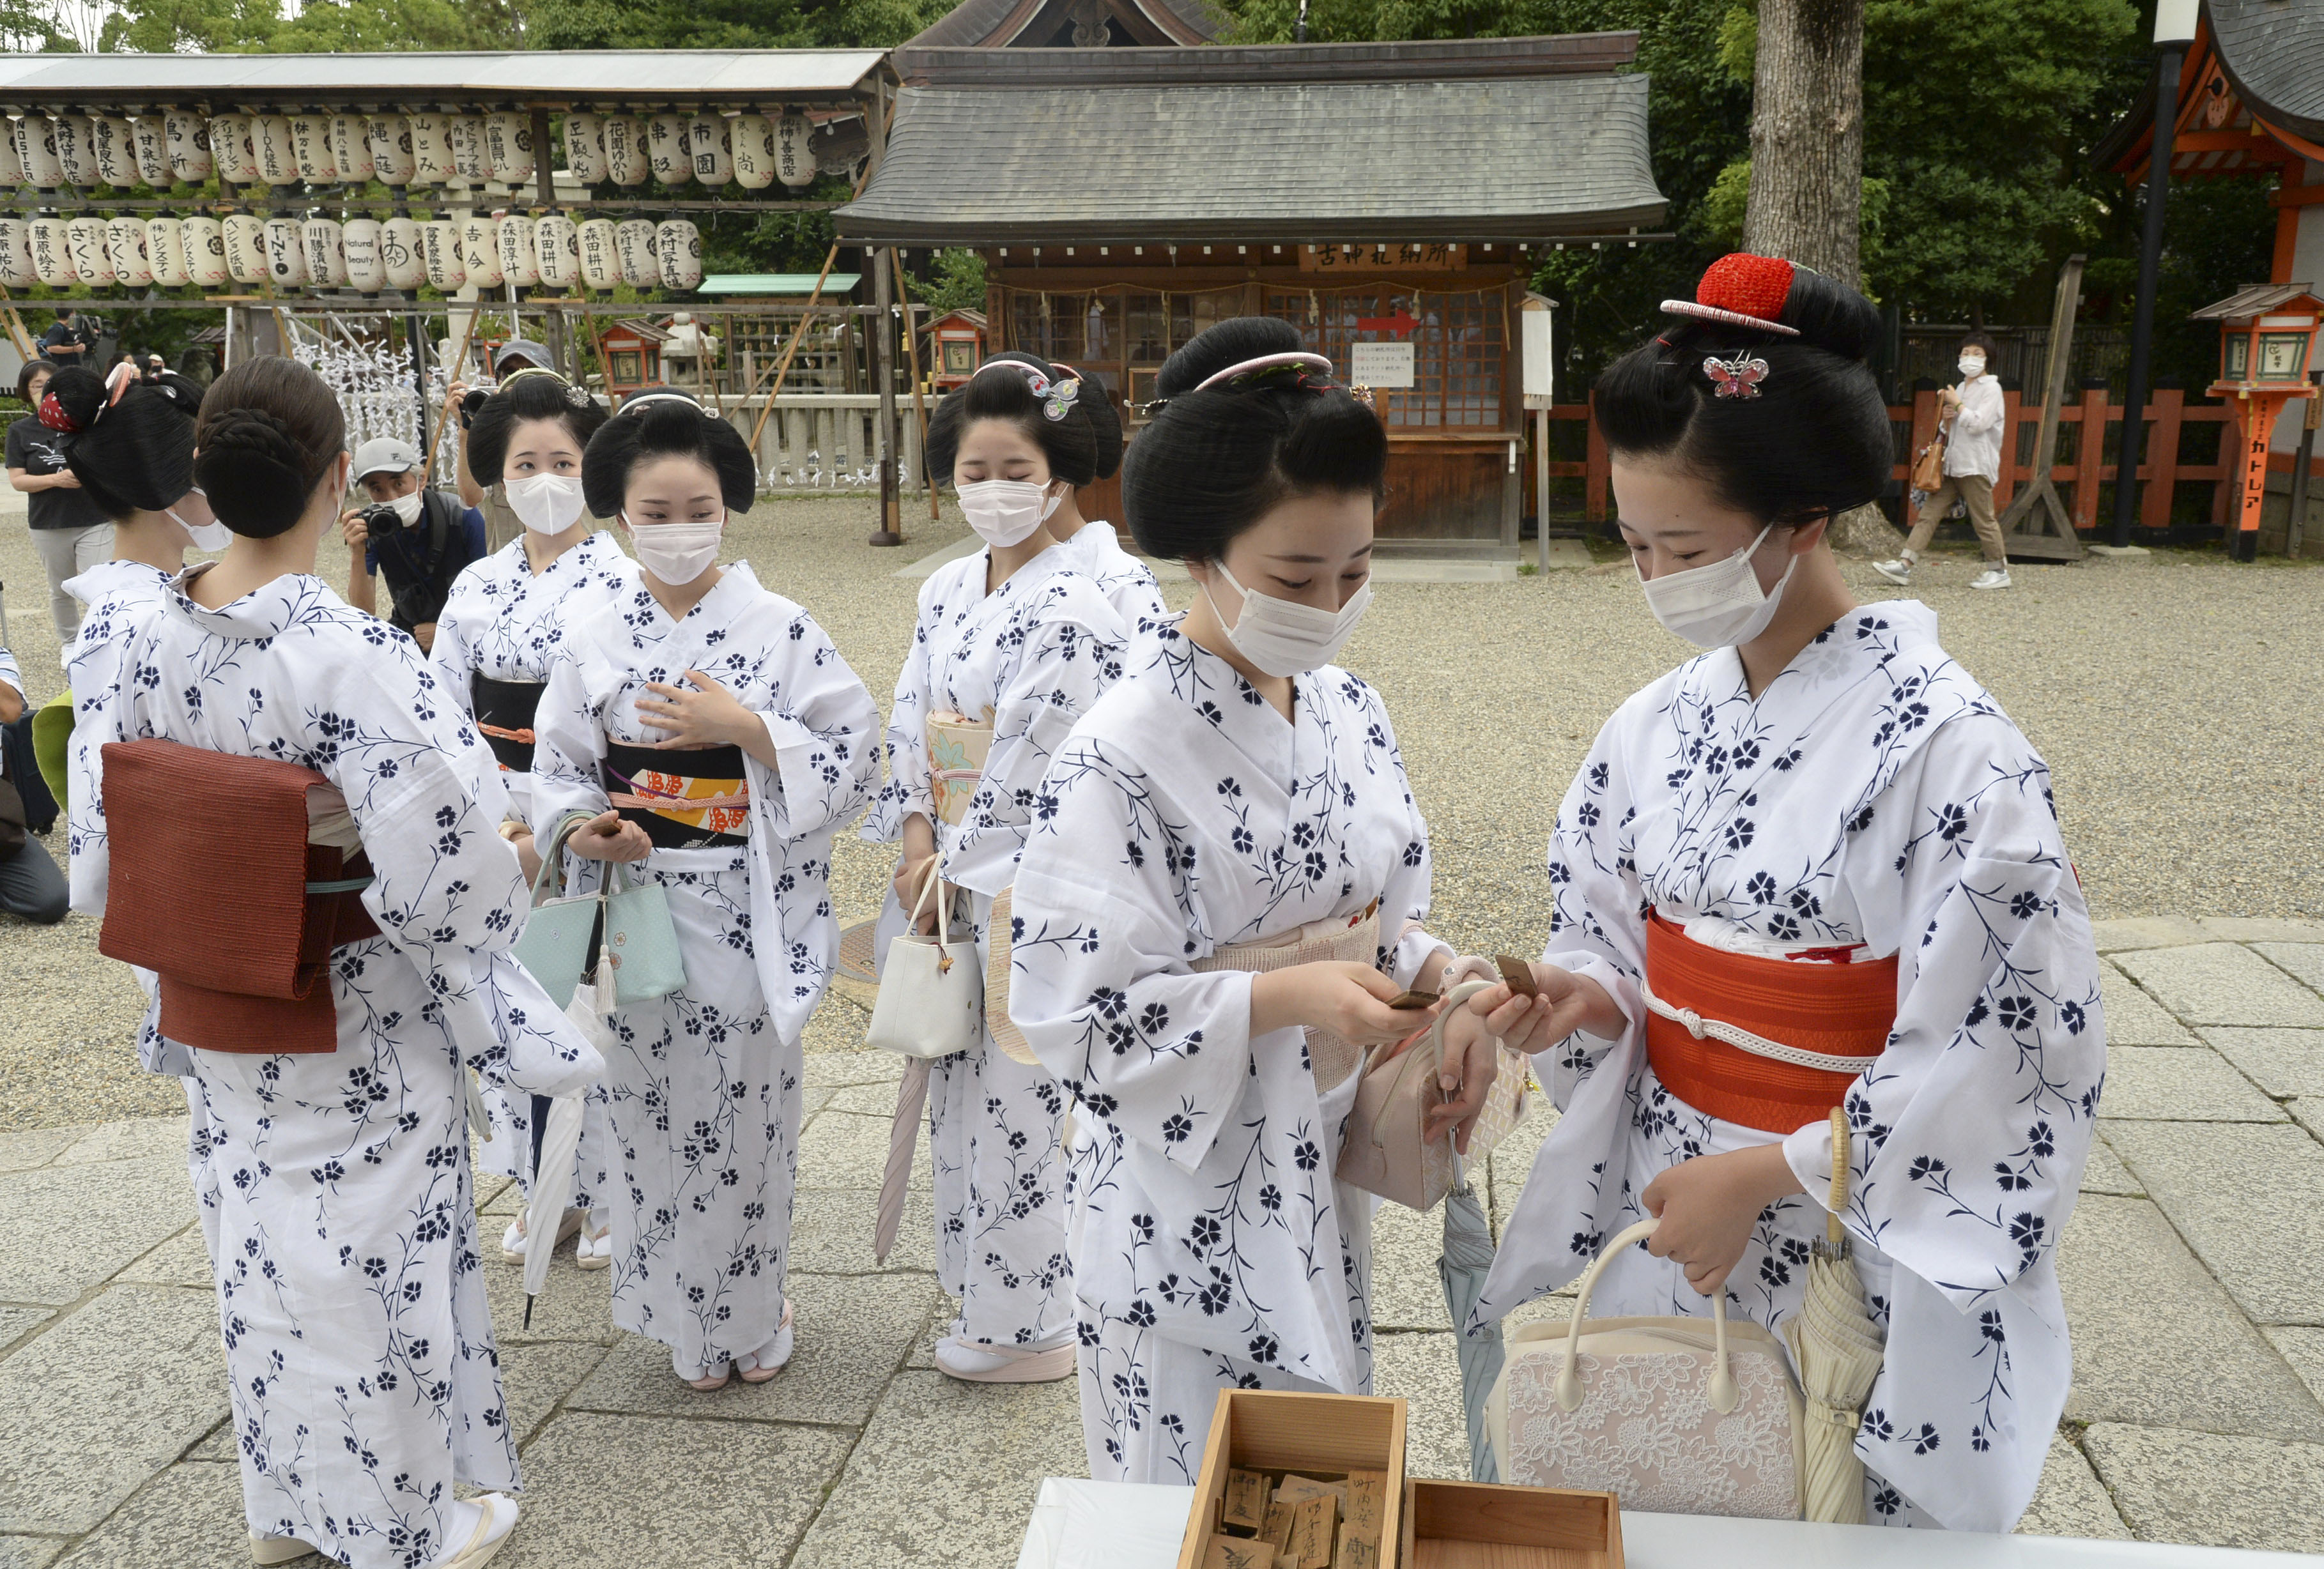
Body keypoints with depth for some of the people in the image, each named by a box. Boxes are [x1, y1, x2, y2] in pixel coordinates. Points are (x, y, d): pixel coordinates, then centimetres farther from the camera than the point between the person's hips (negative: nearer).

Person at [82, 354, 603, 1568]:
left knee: (263, 1252, 23)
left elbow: (112, 819, 5)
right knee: (372, 1264, 12)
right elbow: (445, 868, -31)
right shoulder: (355, 655, -28)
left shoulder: (153, 641, -6)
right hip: (359, 1028, -6)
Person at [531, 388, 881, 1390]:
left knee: (749, 1115, 6)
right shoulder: (594, 644, 5)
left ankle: (753, 1316, 30)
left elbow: (854, 758, -6)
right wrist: (587, 826, -11)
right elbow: (557, 769, 10)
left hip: (747, 915, -2)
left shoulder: (779, 629, -3)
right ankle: (689, 1325, 29)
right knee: (655, 1113, 8)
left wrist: (742, 726, -18)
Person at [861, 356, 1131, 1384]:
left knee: (1017, 1102, 1)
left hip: (1026, 889, -7)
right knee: (960, 1089, 16)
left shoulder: (1070, 612, -15)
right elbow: (911, 725, 7)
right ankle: (978, 1291, 34)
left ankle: (1029, 1326, 19)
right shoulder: (945, 593, 9)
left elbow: (1035, 770, -17)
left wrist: (955, 871, -12)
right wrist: (917, 848, -6)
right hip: (946, 877, 8)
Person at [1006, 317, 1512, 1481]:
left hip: (1324, 1177, 6)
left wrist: (1441, 982, -11)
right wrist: (1284, 1000, -29)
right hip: (1185, 1217, -6)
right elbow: (1076, 1017, -21)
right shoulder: (1123, 758, -21)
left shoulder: (1347, 709, 1)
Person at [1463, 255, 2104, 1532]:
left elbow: (2018, 1056, -17)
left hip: (1854, 1237, -5)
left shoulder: (1945, 744, -18)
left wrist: (1769, 1172, -19)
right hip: (1665, 1199, 5)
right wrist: (1582, 997, -13)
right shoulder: (1658, 725, 1)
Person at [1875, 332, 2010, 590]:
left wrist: (1957, 404, -8)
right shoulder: (1960, 389, 18)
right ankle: (1904, 565, -7)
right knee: (1929, 513, -1)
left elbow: (1979, 423, -18)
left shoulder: (1991, 388, -4)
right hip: (1953, 464, 8)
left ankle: (1999, 571, 10)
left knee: (1983, 519, -2)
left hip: (1976, 465, -7)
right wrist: (1947, 418, 2)